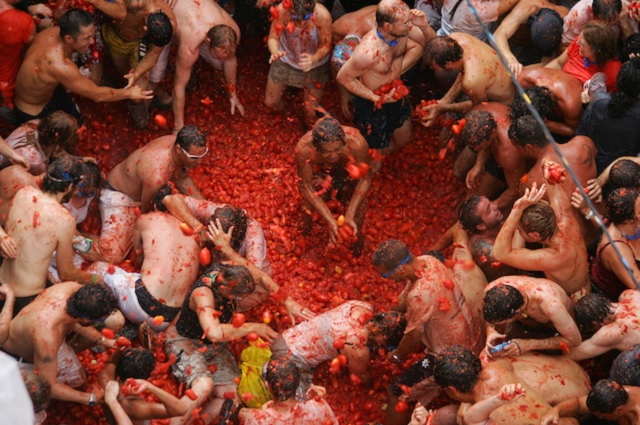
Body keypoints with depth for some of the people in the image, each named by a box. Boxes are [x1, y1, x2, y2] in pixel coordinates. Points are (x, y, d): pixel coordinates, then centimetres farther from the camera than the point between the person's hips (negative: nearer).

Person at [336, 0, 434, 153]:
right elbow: (343, 78, -24)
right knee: (380, 151, 13)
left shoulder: (403, 29, -23)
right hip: (372, 103, -6)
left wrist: (424, 26, -27)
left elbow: (430, 43, -4)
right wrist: (376, 98, -25)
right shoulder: (368, 52, -40)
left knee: (405, 139, 25)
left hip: (395, 93, 6)